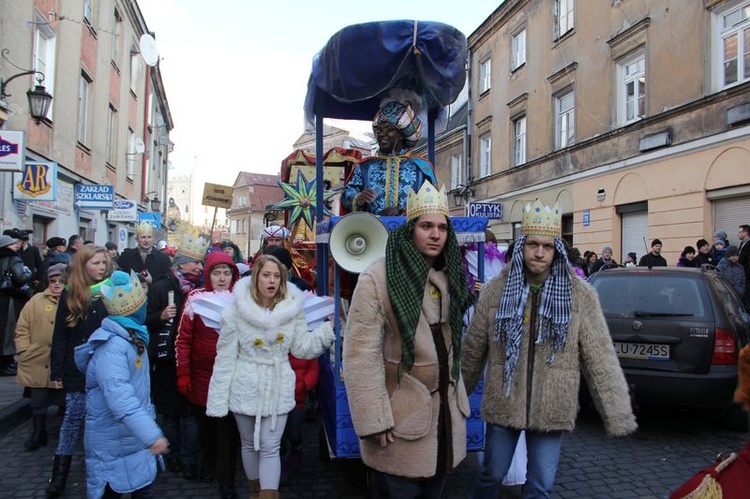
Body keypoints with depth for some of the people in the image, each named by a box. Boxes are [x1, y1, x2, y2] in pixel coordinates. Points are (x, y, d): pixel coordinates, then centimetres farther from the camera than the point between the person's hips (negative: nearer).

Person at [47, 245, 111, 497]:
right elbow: (60, 337, 1)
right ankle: (59, 473, 20)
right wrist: (57, 372, -3)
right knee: (73, 418, 7)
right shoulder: (69, 295, 0)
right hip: (79, 369, 0)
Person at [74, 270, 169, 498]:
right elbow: (120, 399, -38)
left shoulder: (132, 337, 6)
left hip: (137, 437, 8)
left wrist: (147, 428, 23)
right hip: (113, 445, -8)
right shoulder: (111, 347, -26)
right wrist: (151, 435, -45)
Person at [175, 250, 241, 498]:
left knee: (228, 426, 1)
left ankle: (226, 478, 16)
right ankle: (208, 462, 42)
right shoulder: (196, 297, -7)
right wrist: (183, 374, -5)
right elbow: (183, 339, -3)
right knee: (205, 421, 18)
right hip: (202, 375, 1)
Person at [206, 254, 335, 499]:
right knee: (249, 444, 18)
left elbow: (301, 348, -2)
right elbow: (226, 357, -7)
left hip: (278, 389, 0)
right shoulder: (237, 310, -10)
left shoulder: (292, 308, -5)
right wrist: (218, 399, -7)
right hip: (246, 388, 0)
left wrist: (328, 329, -15)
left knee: (270, 448, 2)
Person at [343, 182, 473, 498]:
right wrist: (375, 421, -21)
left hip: (446, 409, 7)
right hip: (403, 414, -6)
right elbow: (362, 354, -20)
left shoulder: (450, 277, 6)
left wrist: (458, 395, 17)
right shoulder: (377, 278, -18)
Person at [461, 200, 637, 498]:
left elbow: (601, 358, -6)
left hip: (552, 410, 0)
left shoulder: (580, 295, -6)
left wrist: (618, 414, -8)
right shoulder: (496, 291, -3)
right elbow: (473, 350, 4)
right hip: (502, 406, 1)